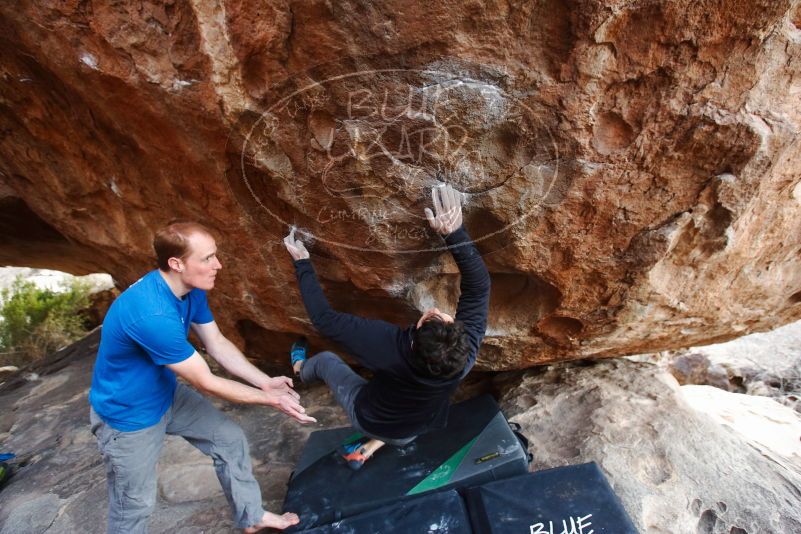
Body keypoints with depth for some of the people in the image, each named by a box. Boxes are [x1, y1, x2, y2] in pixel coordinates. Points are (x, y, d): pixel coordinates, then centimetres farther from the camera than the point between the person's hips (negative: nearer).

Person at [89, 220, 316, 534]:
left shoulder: (191, 289, -12)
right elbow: (206, 383, -31)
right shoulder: (153, 314, -39)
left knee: (230, 439, 10)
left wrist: (266, 382, -13)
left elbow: (218, 344, -4)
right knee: (135, 505, 12)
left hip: (167, 394, 8)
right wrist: (271, 400, -22)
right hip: (127, 414, -7)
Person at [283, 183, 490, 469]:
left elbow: (324, 319, -35)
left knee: (326, 360, 23)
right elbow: (479, 284, -34)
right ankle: (370, 447, 32)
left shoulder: (388, 345, -45)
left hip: (368, 418, -1)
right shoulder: (466, 356, -38)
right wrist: (454, 232, -43)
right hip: (410, 433, 2)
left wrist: (302, 262, -26)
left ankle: (301, 369, 56)